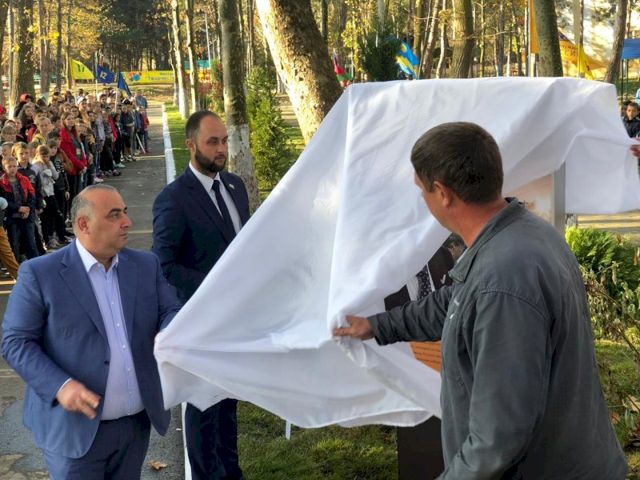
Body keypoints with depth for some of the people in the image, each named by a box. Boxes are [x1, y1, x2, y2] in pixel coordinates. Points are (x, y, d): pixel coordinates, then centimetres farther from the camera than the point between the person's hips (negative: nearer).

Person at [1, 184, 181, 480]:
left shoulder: (146, 265, 5)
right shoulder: (40, 273, -9)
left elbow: (171, 312, 5)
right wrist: (60, 386, -22)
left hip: (138, 423, 4)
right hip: (76, 426, -4)